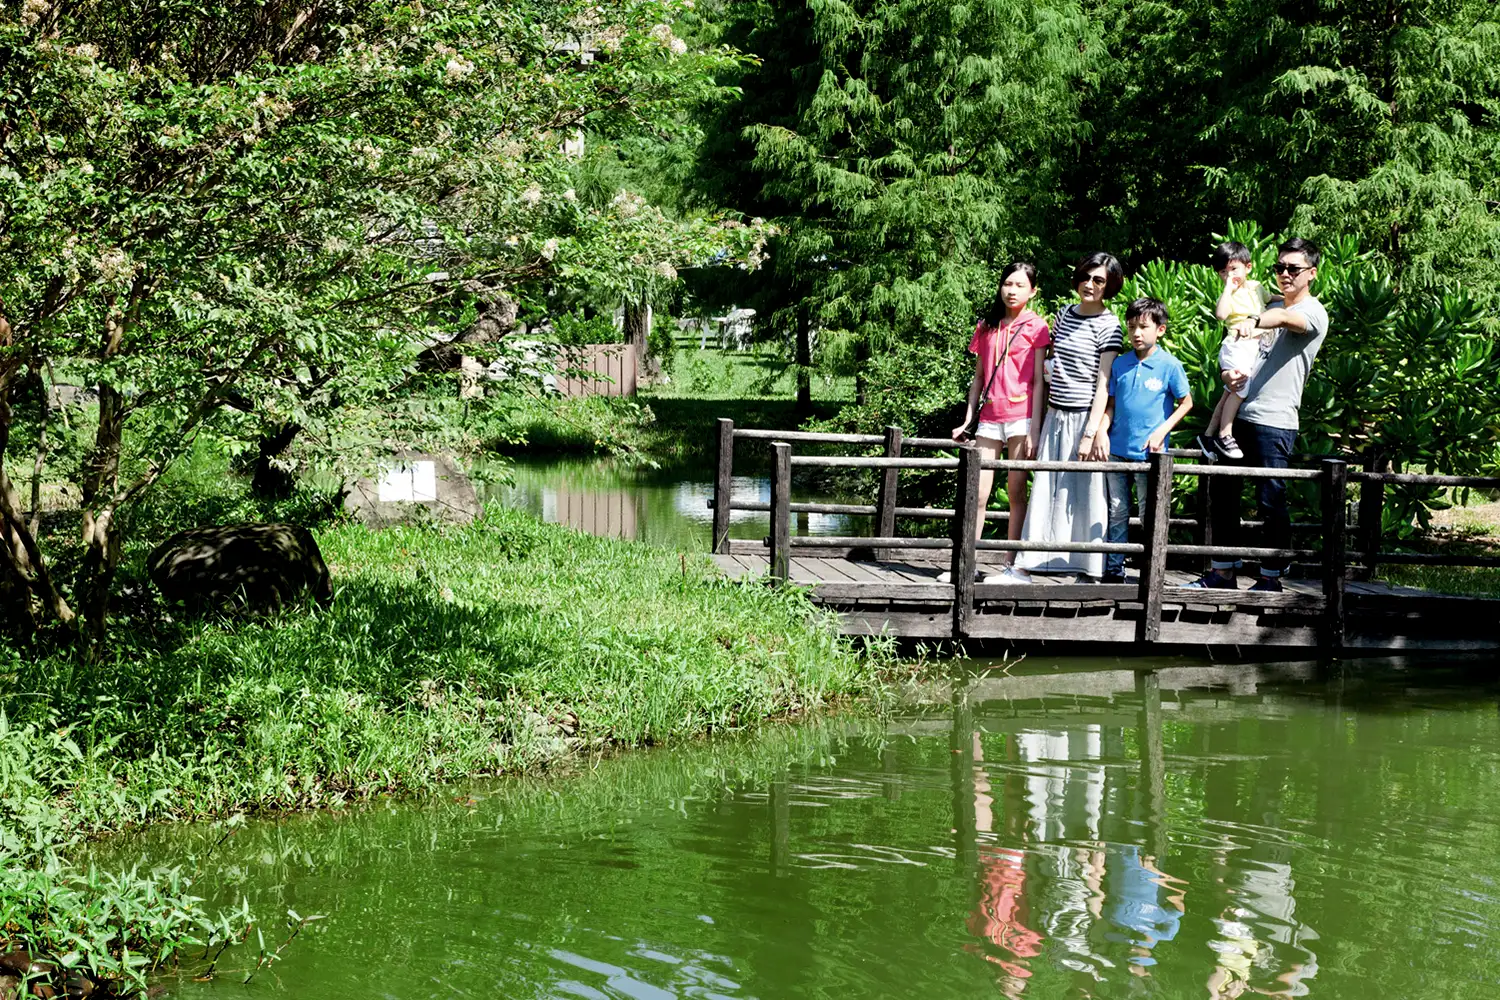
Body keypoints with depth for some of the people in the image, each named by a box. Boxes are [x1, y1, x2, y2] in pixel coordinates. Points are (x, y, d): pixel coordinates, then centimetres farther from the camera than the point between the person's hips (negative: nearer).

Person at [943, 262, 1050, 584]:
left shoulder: (1036, 327, 1)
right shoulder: (987, 327, 14)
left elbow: (1038, 382, -3)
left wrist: (1034, 429, -10)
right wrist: (967, 421, 11)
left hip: (1021, 416, -4)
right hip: (990, 418, 4)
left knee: (1016, 492, -1)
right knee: (977, 493, 1)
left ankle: (1011, 566, 3)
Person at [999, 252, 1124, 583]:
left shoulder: (1108, 325, -6)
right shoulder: (1064, 315, 11)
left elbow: (1103, 384, -10)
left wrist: (1091, 433, -16)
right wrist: (1039, 423, 13)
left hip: (1085, 418, -6)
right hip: (1055, 417, 6)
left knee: (1084, 494, -3)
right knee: (1044, 491, 6)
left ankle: (1088, 574, 3)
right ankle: (1024, 567, 7)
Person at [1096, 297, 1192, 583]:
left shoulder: (1169, 366, -6)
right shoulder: (1120, 364, 5)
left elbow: (1186, 402, 2)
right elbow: (1111, 405, 10)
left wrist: (1162, 431, -7)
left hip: (1149, 453, -4)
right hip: (1117, 450, 4)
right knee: (1116, 513, 9)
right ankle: (1113, 571, 17)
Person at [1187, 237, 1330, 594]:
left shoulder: (1314, 313, -4)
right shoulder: (1270, 304, 19)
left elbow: (1285, 318, -28)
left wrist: (1253, 321, -48)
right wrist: (1228, 375, 1)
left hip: (1273, 422, -7)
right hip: (1239, 415, 8)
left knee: (1270, 502, -4)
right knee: (1221, 493, 9)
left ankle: (1270, 578, 8)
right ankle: (1223, 572, 18)